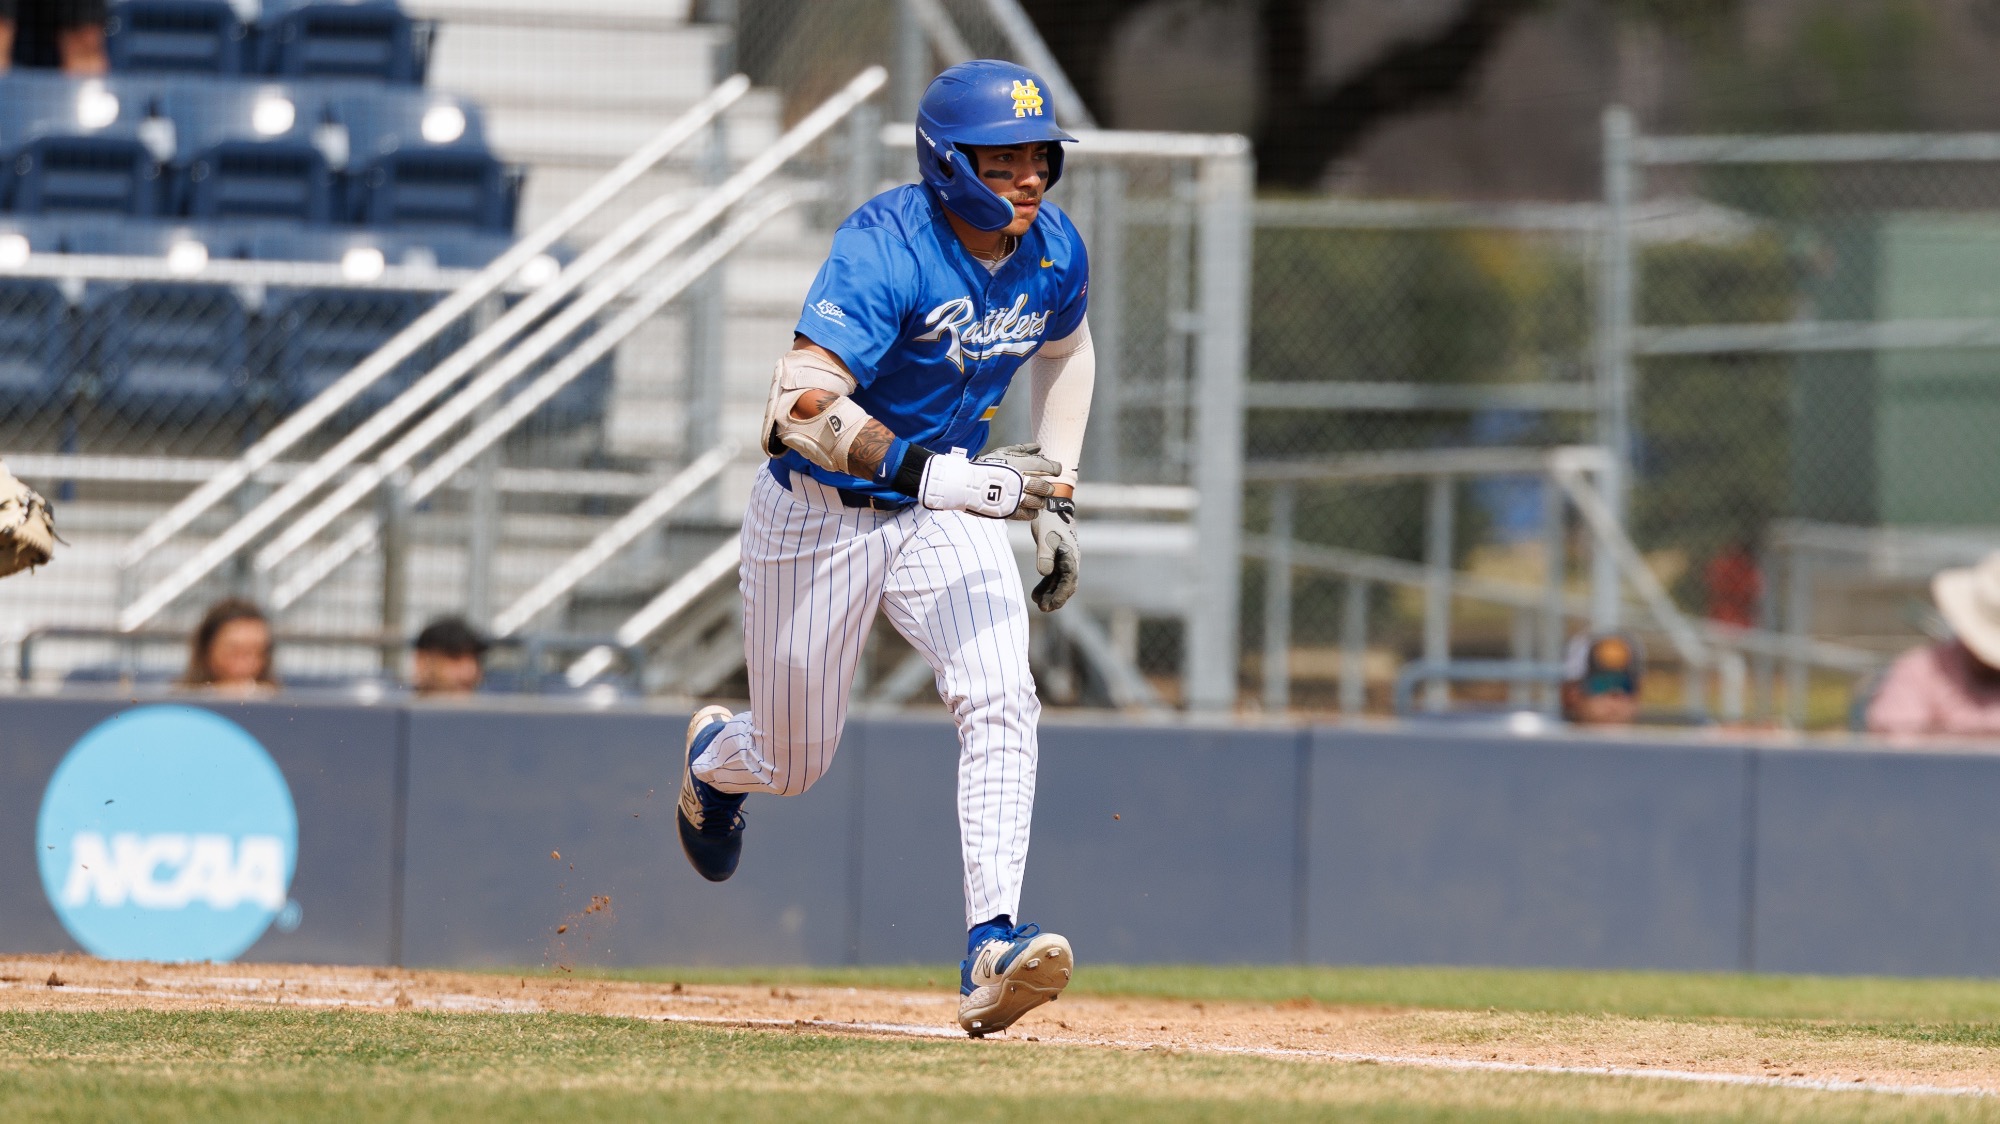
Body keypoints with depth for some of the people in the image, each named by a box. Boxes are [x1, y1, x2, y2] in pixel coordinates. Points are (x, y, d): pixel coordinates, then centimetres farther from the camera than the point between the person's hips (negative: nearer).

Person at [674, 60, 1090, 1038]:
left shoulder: (1053, 252, -8)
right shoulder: (885, 250, -29)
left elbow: (1064, 349, 17)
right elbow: (804, 405, -38)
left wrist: (1055, 500, 10)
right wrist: (949, 478, -46)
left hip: (945, 506, 4)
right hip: (820, 511, -4)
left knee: (999, 702, -22)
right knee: (793, 762, 11)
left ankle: (990, 953, -28)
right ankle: (714, 756, 50)